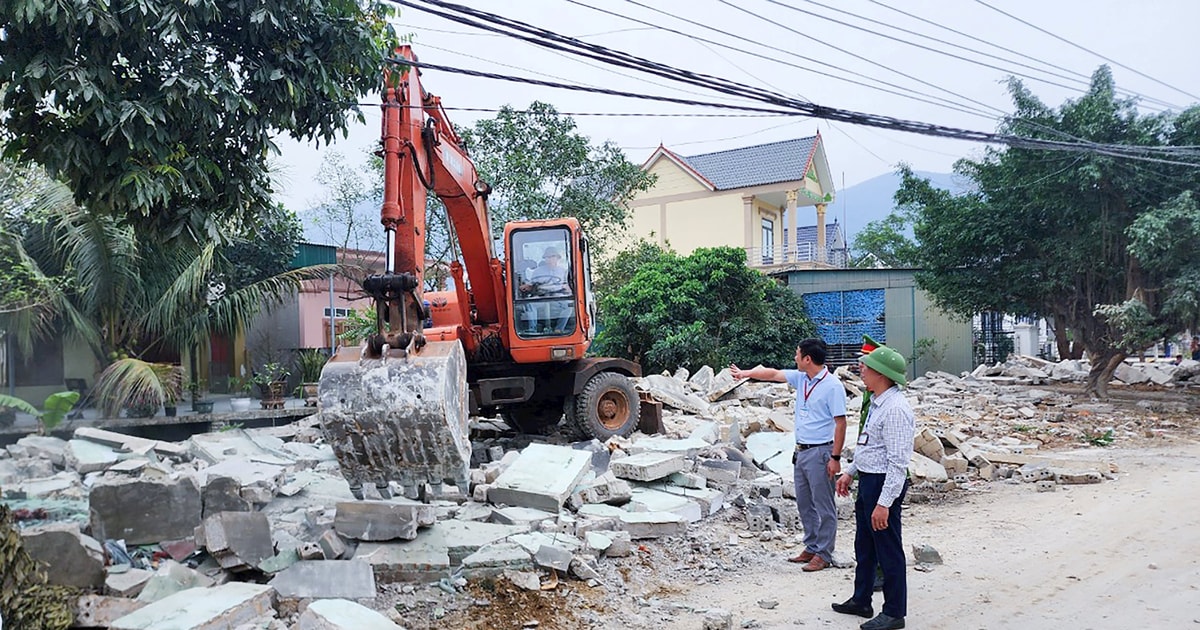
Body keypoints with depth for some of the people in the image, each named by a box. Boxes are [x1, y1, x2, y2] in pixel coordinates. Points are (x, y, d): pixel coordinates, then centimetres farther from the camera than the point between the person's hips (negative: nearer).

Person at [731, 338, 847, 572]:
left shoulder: (832, 386, -16)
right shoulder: (800, 378, 6)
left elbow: (840, 423, -16)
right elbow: (773, 374, 18)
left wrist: (835, 458, -18)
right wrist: (745, 373, 21)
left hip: (820, 453, -8)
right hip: (801, 451, 9)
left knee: (824, 507, 2)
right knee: (804, 504, 15)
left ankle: (823, 554, 10)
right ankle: (811, 548, 26)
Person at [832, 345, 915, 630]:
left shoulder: (895, 409, -24)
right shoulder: (877, 402, 8)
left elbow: (898, 463, -26)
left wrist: (884, 503, -27)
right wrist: (849, 471, 24)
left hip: (884, 484, -10)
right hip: (868, 481, 10)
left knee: (888, 552, 4)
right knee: (864, 546, 21)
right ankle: (861, 601, 37)